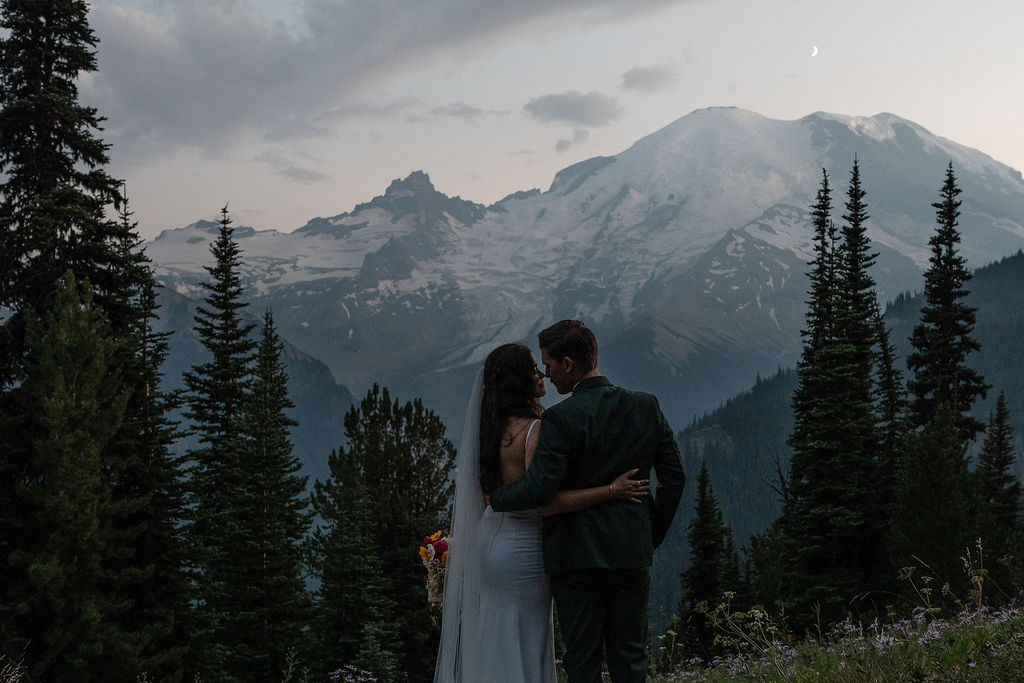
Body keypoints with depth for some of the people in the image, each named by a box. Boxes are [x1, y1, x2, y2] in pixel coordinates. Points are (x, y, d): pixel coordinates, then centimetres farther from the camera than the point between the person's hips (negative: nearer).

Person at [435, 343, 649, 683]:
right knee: (523, 647, 1)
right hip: (522, 549, -8)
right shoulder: (533, 429, -19)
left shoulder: (492, 428, 7)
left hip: (489, 537, 8)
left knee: (491, 645, 16)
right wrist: (612, 490, -24)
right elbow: (547, 502, -27)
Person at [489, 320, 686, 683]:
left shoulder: (561, 418, -15)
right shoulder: (646, 406, 2)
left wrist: (494, 496, -3)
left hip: (578, 556, -5)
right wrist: (653, 536, 16)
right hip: (633, 552, 5)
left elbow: (538, 489, -22)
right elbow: (674, 478, 6)